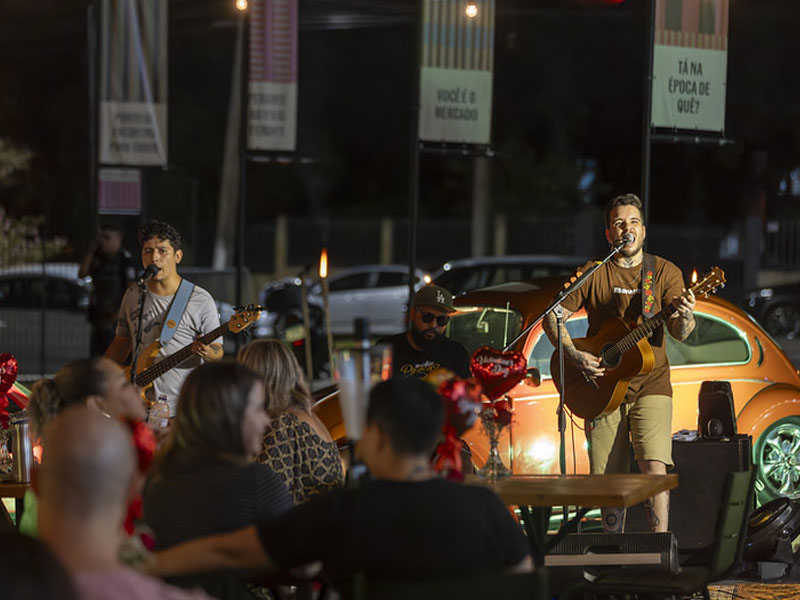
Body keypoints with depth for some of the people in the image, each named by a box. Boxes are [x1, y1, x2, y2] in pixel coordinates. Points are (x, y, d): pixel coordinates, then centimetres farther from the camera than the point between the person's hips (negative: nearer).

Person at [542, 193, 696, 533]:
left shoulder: (665, 272, 2)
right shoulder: (592, 274, 3)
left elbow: (679, 334, -5)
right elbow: (552, 317, 6)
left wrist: (684, 317, -29)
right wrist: (574, 356, -10)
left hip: (650, 384, -1)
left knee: (655, 467, -17)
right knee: (610, 479, 3)